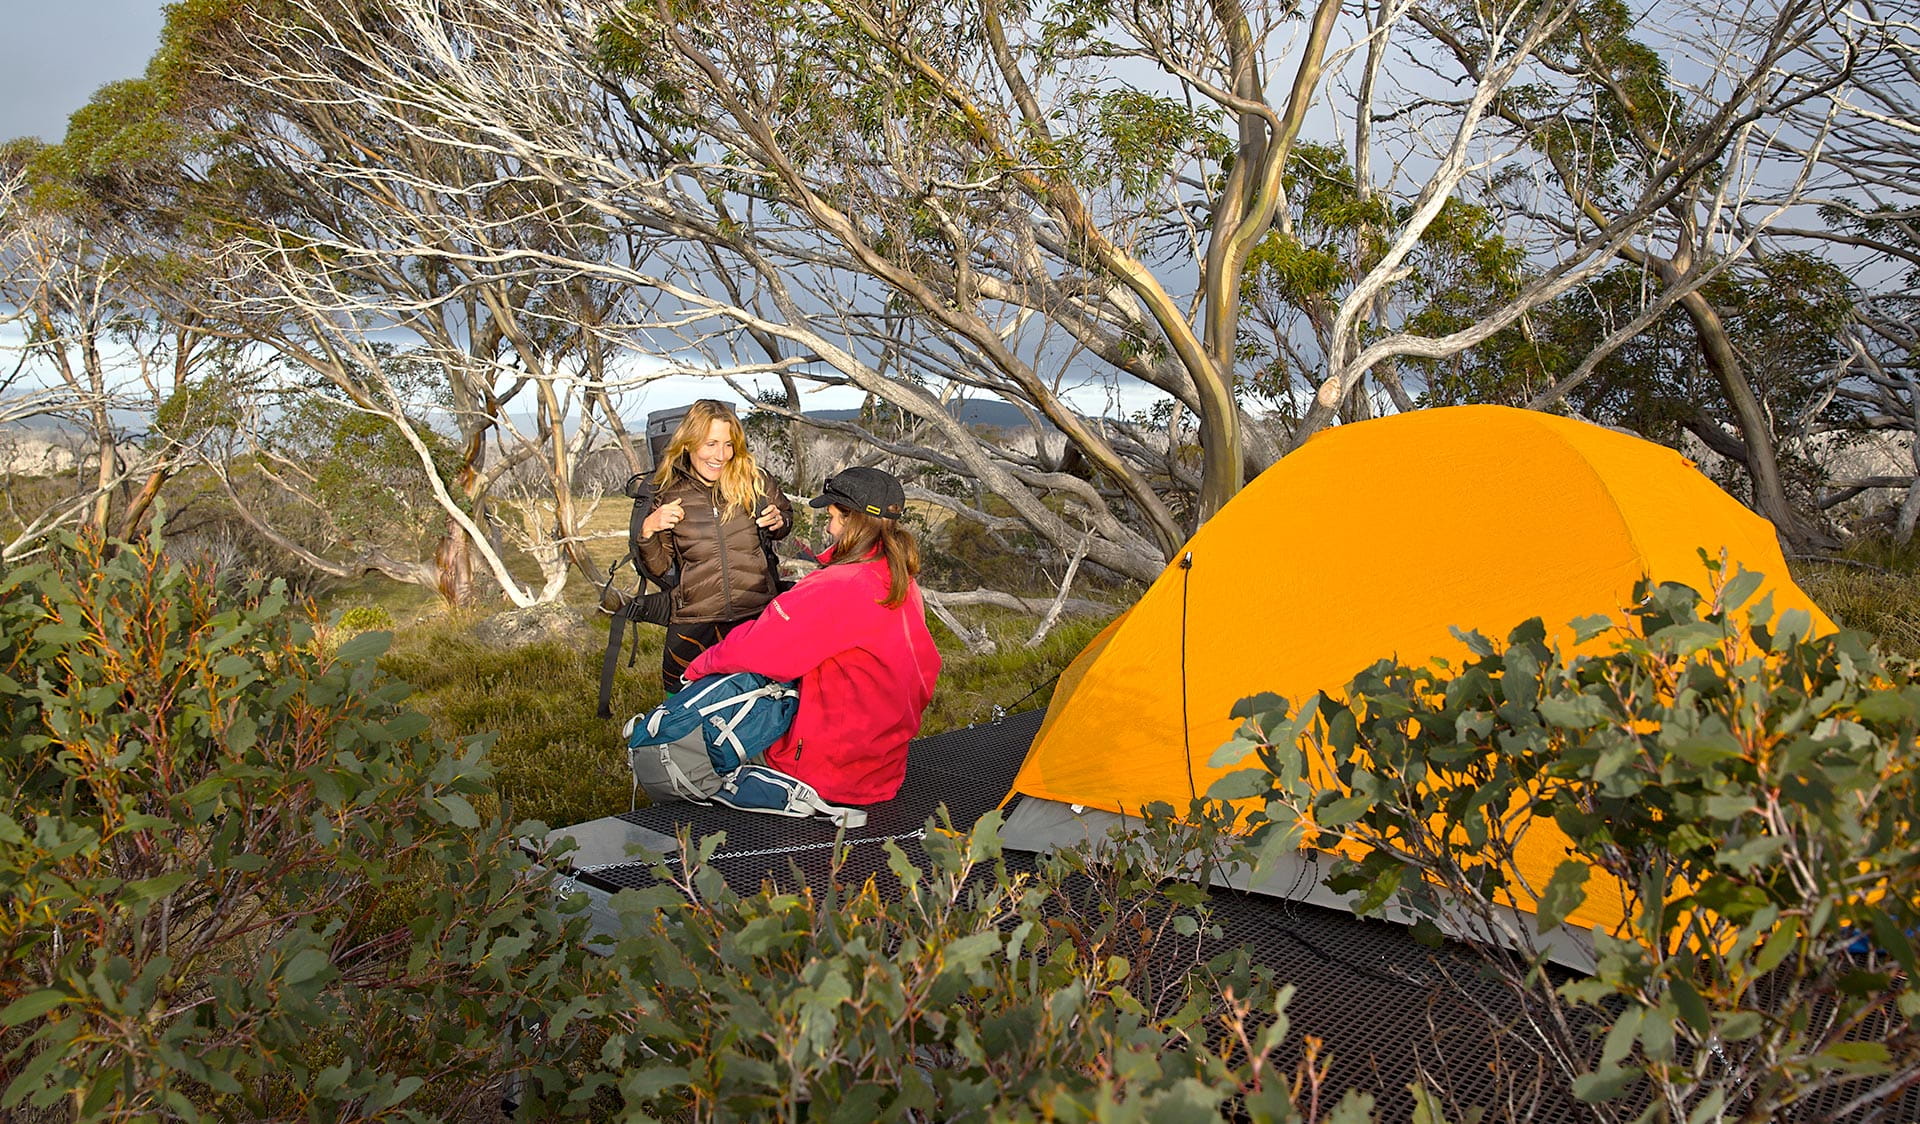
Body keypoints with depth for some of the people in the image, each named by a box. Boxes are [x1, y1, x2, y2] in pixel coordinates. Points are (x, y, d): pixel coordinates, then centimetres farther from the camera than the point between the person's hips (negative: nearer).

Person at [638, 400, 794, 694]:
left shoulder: (755, 481, 0)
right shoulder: (669, 495, 1)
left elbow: (787, 513, 19)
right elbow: (658, 568, 8)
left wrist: (779, 522, -3)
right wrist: (648, 530, -9)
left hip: (758, 615, 0)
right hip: (695, 623, 0)